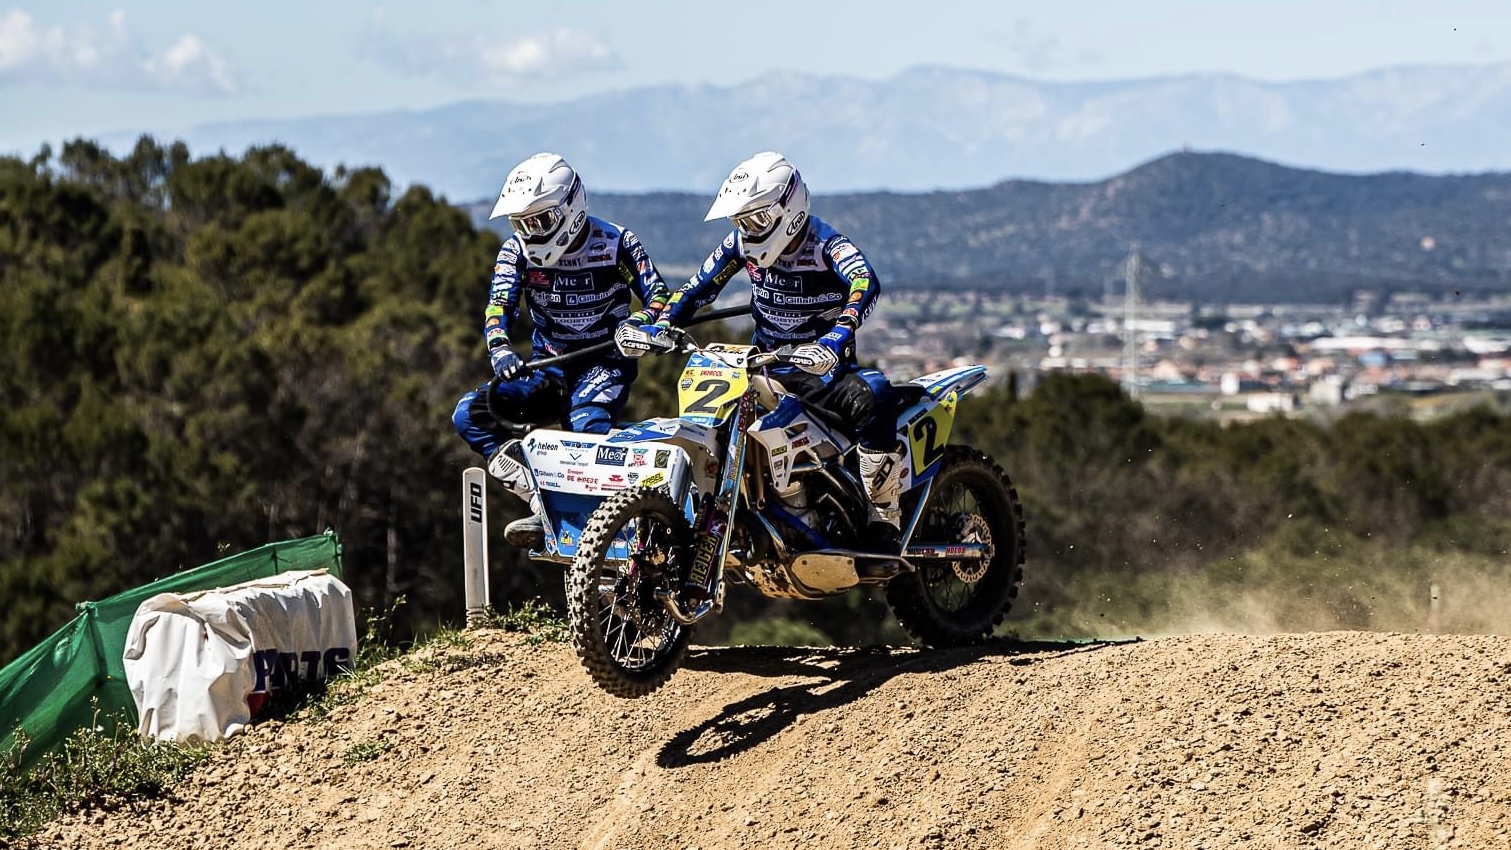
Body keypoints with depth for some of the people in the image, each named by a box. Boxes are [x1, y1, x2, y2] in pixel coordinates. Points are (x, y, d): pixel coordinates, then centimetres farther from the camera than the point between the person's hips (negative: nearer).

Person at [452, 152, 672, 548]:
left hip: (604, 363, -4)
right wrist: (500, 350, -34)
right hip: (547, 367, 4)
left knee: (588, 424, -38)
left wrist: (639, 322, -32)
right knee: (470, 414, -19)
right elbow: (499, 307, -12)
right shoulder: (516, 252, -1)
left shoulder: (616, 244, -8)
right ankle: (543, 502, -26)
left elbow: (659, 296, -9)